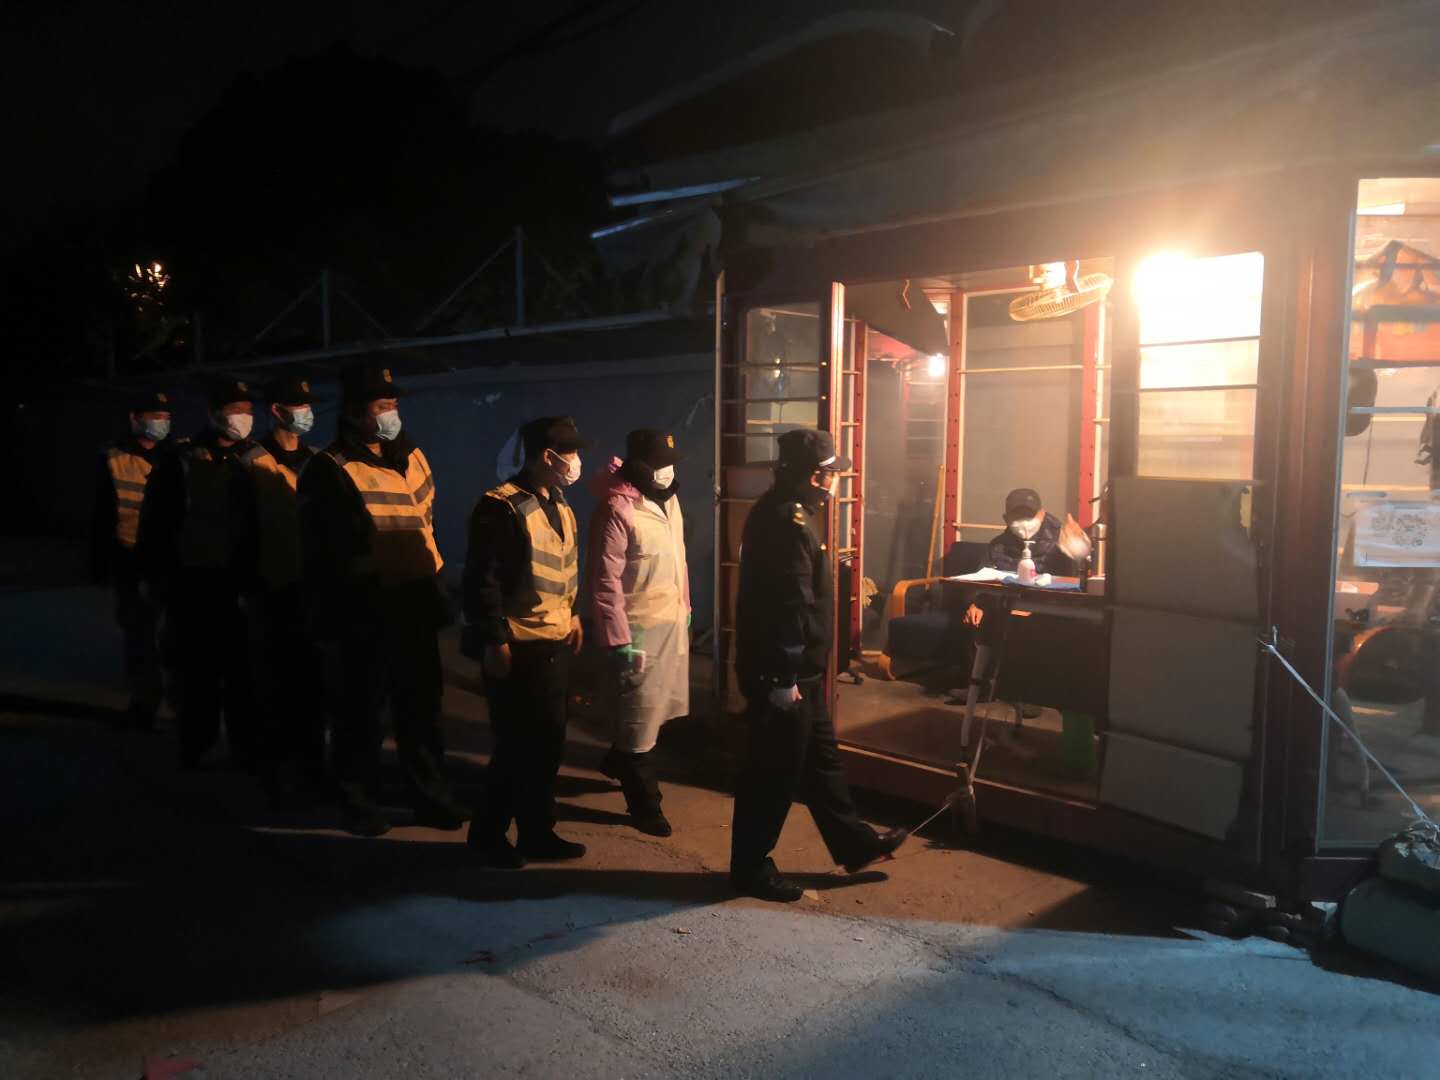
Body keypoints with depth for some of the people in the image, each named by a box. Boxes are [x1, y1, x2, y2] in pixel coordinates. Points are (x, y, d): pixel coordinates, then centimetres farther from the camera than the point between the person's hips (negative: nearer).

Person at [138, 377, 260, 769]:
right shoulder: (182, 461, -1)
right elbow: (154, 525, -1)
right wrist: (160, 579, -6)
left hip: (238, 586, 1)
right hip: (192, 587, -1)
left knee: (242, 673, -1)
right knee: (198, 672, 6)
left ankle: (247, 751, 7)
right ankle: (198, 749, 19)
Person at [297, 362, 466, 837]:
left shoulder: (411, 457, 10)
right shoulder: (330, 470, -8)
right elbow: (318, 548, -6)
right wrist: (334, 609, -7)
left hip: (417, 606, 6)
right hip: (367, 611, -5)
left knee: (422, 707, 13)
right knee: (362, 709, 6)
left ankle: (430, 795, 24)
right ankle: (359, 801, 21)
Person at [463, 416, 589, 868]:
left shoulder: (559, 505, 13)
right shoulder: (501, 506, -16)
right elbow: (482, 580, -18)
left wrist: (573, 615, 16)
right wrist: (493, 642, -19)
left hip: (554, 644, 9)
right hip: (518, 647, -9)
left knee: (549, 743, 14)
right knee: (519, 745, 0)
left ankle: (537, 832, 27)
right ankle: (487, 833, 18)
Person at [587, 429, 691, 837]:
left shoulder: (668, 498, 5)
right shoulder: (617, 509, -21)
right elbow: (604, 580, -21)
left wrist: (685, 607, 19)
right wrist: (619, 639, -21)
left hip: (672, 620, 8)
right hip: (641, 627, -8)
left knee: (658, 706, 21)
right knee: (640, 715, 5)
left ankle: (617, 762, 45)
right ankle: (644, 802, 20)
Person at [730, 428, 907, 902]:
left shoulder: (782, 511, 13)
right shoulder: (789, 521, -21)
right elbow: (788, 606, -25)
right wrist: (783, 678, -24)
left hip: (798, 669, 11)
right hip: (782, 672, -11)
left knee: (819, 757, 19)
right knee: (774, 771, 1)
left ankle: (853, 843, 33)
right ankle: (750, 868, 15)